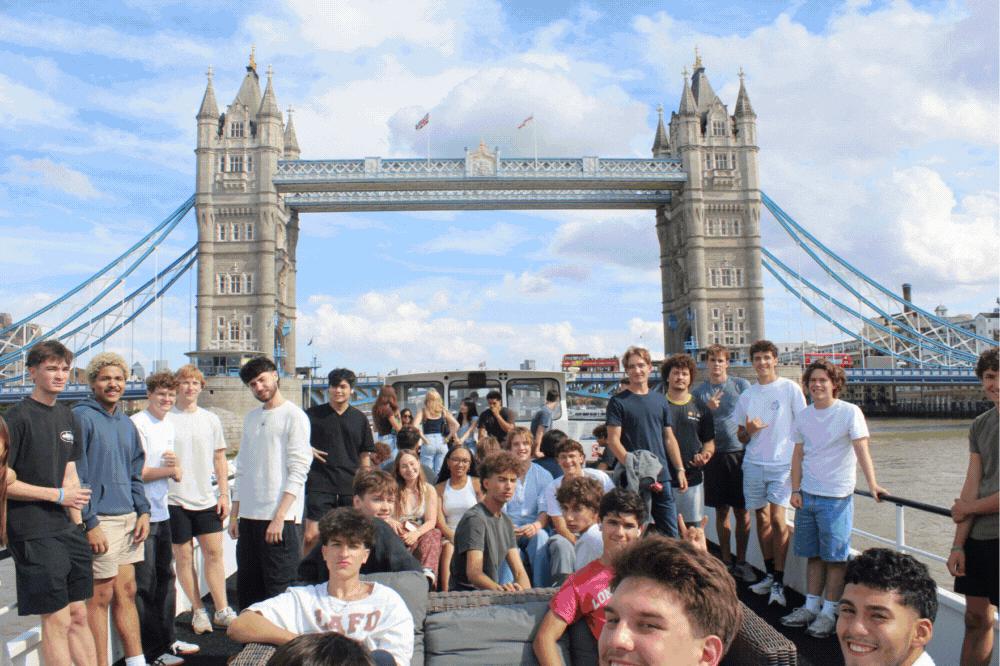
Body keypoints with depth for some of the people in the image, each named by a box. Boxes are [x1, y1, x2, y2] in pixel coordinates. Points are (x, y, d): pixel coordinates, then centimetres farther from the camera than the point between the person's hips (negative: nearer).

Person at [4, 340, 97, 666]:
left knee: (79, 615, 11)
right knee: (57, 620, -1)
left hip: (68, 532, 6)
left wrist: (78, 527, 12)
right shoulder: (18, 417, -9)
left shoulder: (68, 417, 12)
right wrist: (57, 495, -12)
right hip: (33, 535, -6)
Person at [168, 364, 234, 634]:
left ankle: (222, 610, 11)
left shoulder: (211, 419, 9)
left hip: (207, 498, 2)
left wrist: (224, 493, 7)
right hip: (176, 499, -2)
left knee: (214, 552, 2)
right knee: (184, 556, 4)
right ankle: (198, 611, 17)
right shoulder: (165, 419, -1)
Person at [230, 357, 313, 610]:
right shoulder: (251, 418, 17)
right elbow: (242, 468, 20)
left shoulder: (294, 417, -4)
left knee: (277, 591, -3)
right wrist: (234, 515, 14)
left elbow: (298, 472, -11)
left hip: (281, 517, -6)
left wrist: (279, 517, -17)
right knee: (247, 589, 12)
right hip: (249, 517, 7)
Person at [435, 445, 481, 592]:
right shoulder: (440, 488, 13)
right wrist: (454, 537, -16)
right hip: (449, 536, 2)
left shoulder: (477, 484, 7)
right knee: (448, 549, -32)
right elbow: (440, 521, 3)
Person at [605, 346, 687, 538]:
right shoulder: (618, 401, -1)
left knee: (671, 534, 6)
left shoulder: (661, 400, 13)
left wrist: (680, 469, 7)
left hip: (662, 477, 4)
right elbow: (613, 441, -7)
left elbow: (669, 438, 16)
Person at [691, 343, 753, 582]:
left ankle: (741, 561, 15)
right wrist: (708, 408, -10)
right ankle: (726, 560, 19)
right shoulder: (699, 391, 7)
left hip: (739, 452, -1)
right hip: (714, 455, 1)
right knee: (721, 511, 7)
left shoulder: (741, 385, 4)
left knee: (742, 511, 2)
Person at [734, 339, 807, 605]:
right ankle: (769, 575, 20)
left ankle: (779, 583, -4)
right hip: (753, 464, 4)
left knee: (777, 518, -12)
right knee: (761, 517, 8)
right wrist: (748, 431, -7)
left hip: (783, 463, -4)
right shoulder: (746, 395, 11)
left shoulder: (790, 388, 0)